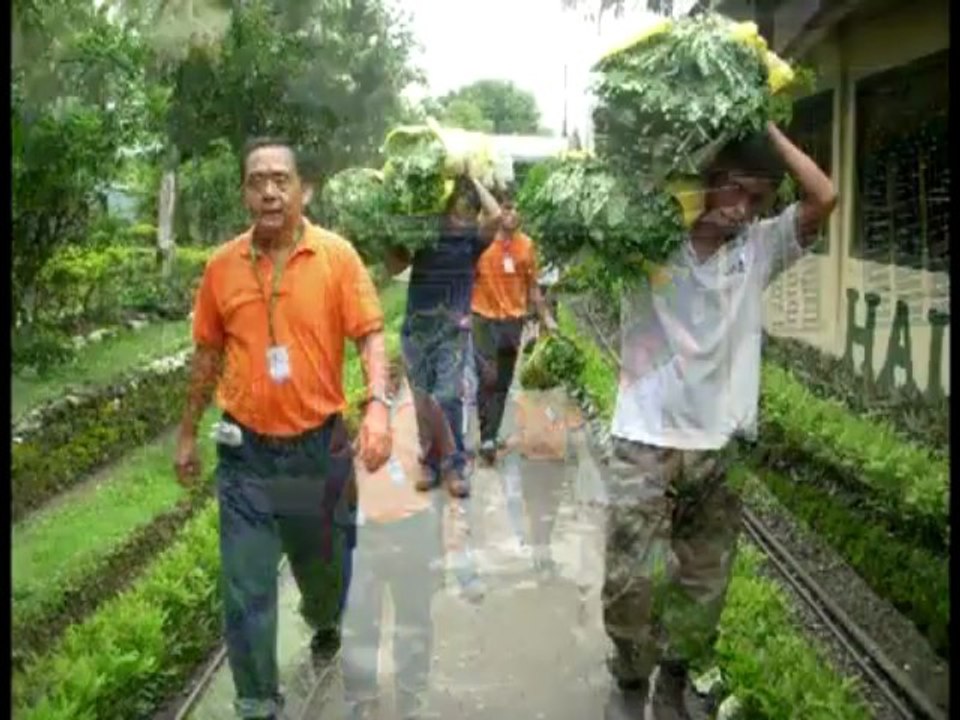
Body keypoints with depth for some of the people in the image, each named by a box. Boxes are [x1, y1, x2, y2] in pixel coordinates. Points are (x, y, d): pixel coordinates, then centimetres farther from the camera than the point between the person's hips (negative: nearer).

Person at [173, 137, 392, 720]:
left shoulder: (337, 255, -8)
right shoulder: (222, 265, -1)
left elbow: (370, 335, -10)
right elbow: (208, 354, 9)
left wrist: (379, 404, -27)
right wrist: (188, 434, 14)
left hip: (321, 446, -1)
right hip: (246, 453, 1)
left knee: (323, 564, 21)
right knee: (246, 591, 4)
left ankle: (324, 623, 56)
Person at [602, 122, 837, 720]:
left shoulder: (760, 247, 3)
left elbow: (824, 198, -7)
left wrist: (766, 128, -5)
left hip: (719, 447, 3)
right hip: (646, 444, -3)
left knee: (704, 587, 12)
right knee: (634, 580, -1)